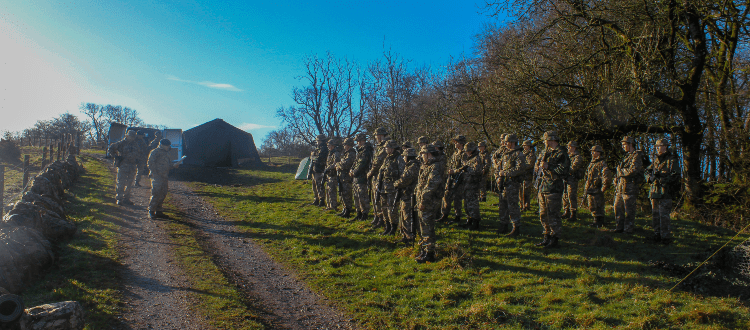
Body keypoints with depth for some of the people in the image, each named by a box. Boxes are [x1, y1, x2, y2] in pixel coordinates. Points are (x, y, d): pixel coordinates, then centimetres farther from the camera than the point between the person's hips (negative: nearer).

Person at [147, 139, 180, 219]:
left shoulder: (166, 153, 20)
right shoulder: (155, 152, -6)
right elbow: (151, 164, -11)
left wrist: (173, 165, 7)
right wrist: (154, 174, -16)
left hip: (164, 177, 8)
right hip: (157, 176, -8)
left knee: (162, 195, 9)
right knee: (156, 194, -8)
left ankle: (158, 211, 16)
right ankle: (151, 211, 0)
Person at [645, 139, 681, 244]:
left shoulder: (672, 160, -2)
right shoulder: (656, 160, 18)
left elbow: (675, 176, -10)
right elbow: (647, 171, 19)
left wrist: (660, 176, -22)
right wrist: (650, 177, -4)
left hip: (665, 192, -7)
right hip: (654, 191, 7)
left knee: (664, 215, -9)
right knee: (655, 214, 10)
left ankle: (666, 237, -4)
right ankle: (657, 235, 18)